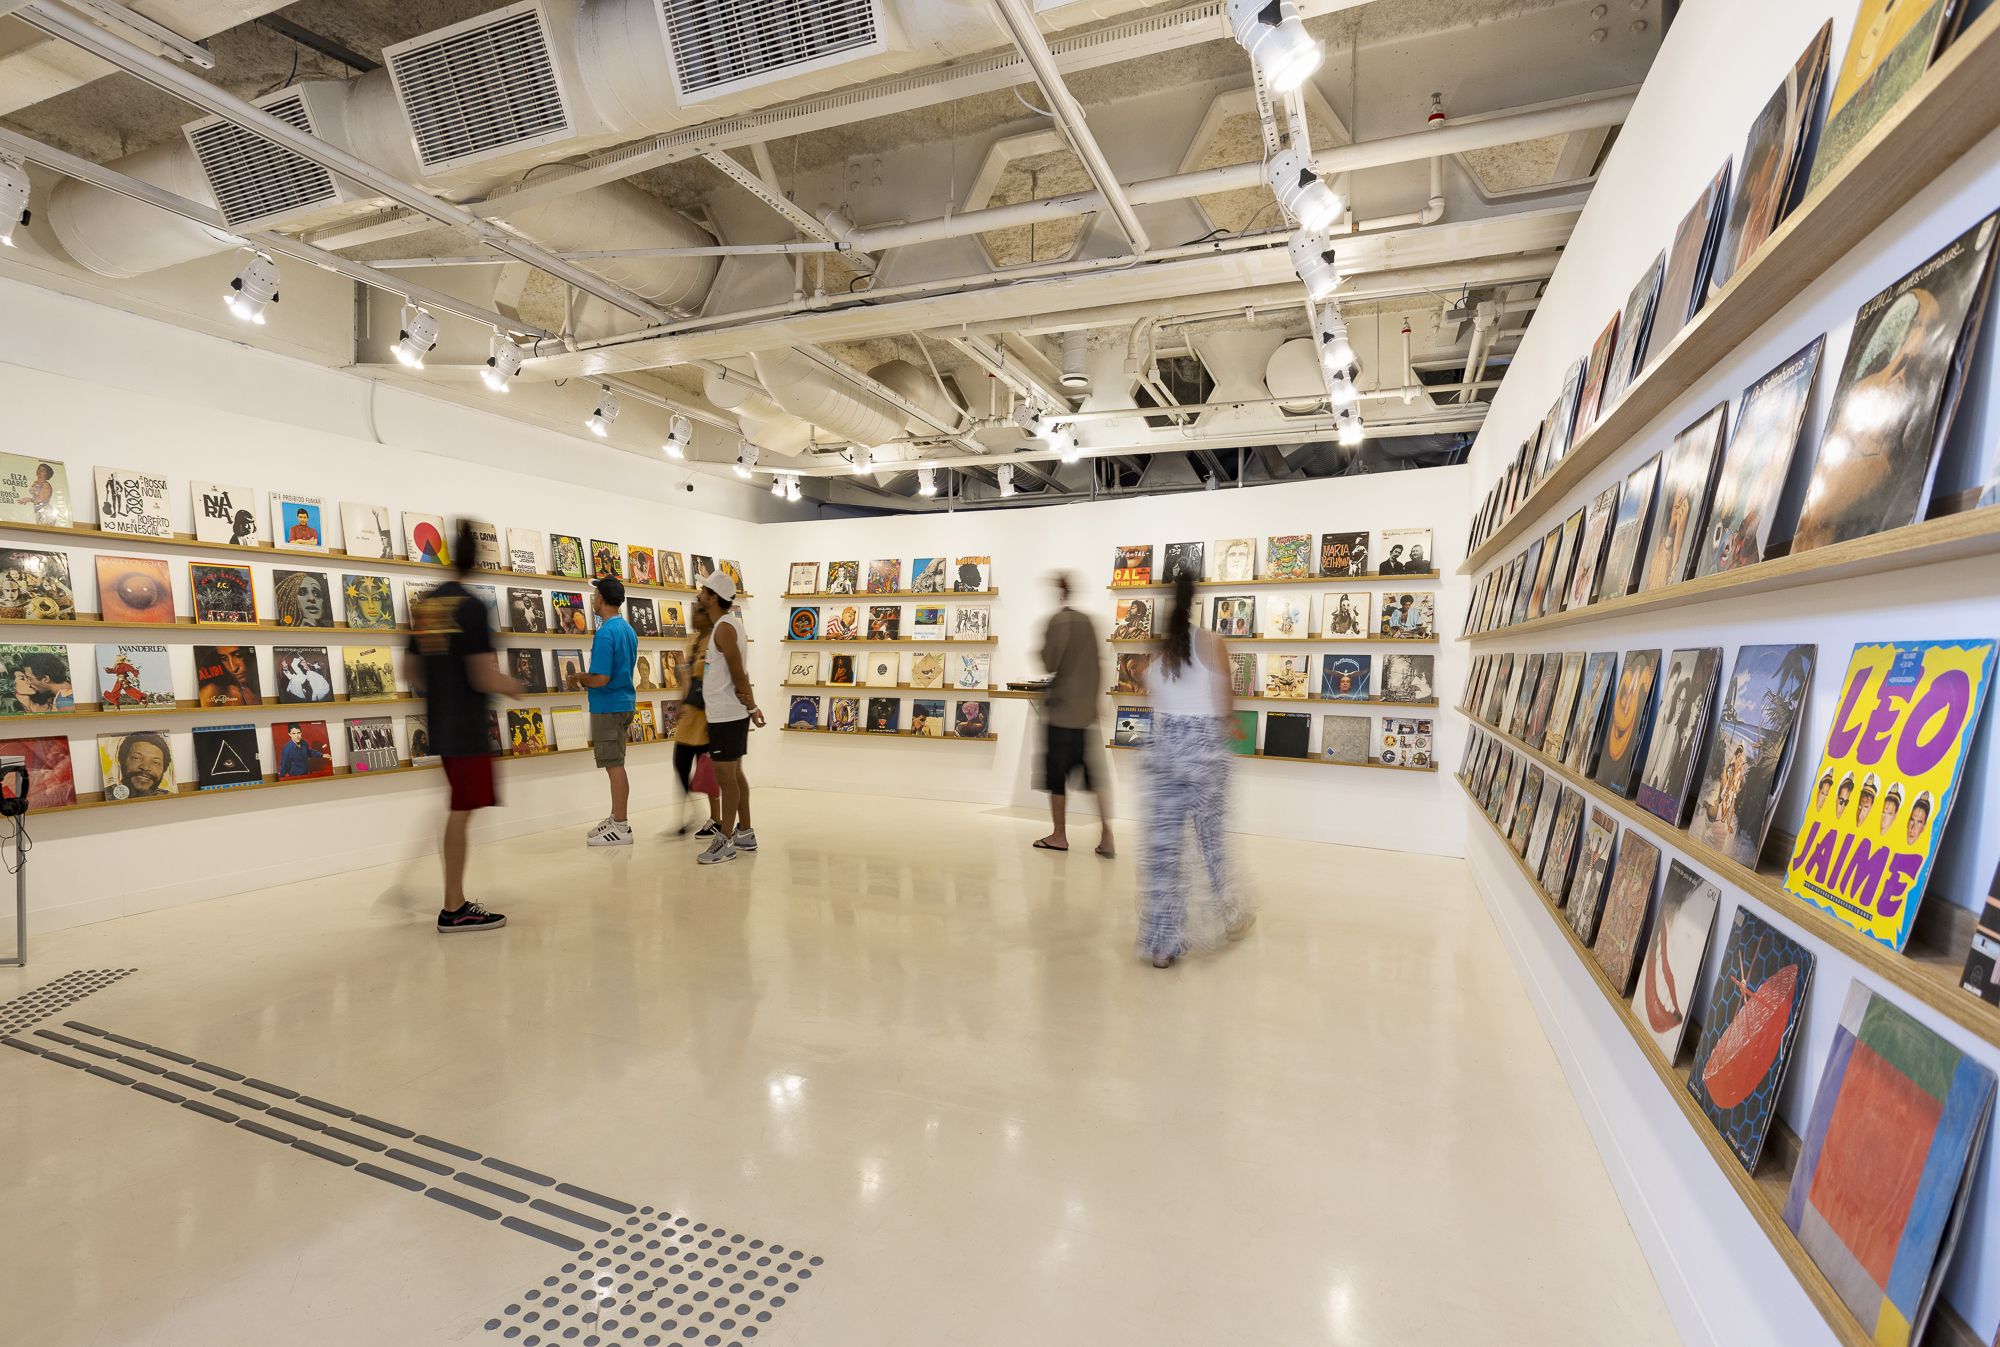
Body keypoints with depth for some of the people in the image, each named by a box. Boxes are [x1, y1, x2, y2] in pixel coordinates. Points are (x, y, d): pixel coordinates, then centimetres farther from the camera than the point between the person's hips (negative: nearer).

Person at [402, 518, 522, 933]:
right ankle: (454, 909, 10)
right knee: (460, 812, 0)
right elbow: (485, 677, -21)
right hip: (467, 726, -8)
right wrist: (511, 686, -1)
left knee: (458, 810, 19)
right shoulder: (472, 606, -16)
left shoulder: (423, 605, 8)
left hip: (440, 723, 8)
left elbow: (410, 671, 14)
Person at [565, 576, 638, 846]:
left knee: (614, 766, -3)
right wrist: (585, 678, 18)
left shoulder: (605, 633, -19)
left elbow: (601, 679, -23)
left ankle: (621, 829, 3)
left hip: (608, 707, -9)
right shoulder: (628, 629, 10)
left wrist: (578, 678, -5)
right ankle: (617, 818, 27)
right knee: (614, 764, 17)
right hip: (624, 702, 9)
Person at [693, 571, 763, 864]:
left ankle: (726, 841, 5)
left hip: (726, 716, -10)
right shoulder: (729, 621, 13)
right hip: (726, 714, 10)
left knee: (726, 777, -3)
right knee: (734, 774, 16)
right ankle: (745, 833, 25)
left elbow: (738, 672, -18)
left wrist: (751, 707, -10)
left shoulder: (724, 628, -17)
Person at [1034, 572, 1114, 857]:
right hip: (1088, 711, 6)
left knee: (1056, 773, 6)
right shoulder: (1088, 621, 10)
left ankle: (1059, 835, 14)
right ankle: (1106, 835, 1)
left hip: (1061, 710, -6)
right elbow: (1099, 666, 13)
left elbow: (1048, 663, -14)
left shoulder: (1058, 621, -10)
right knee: (1094, 774, 8)